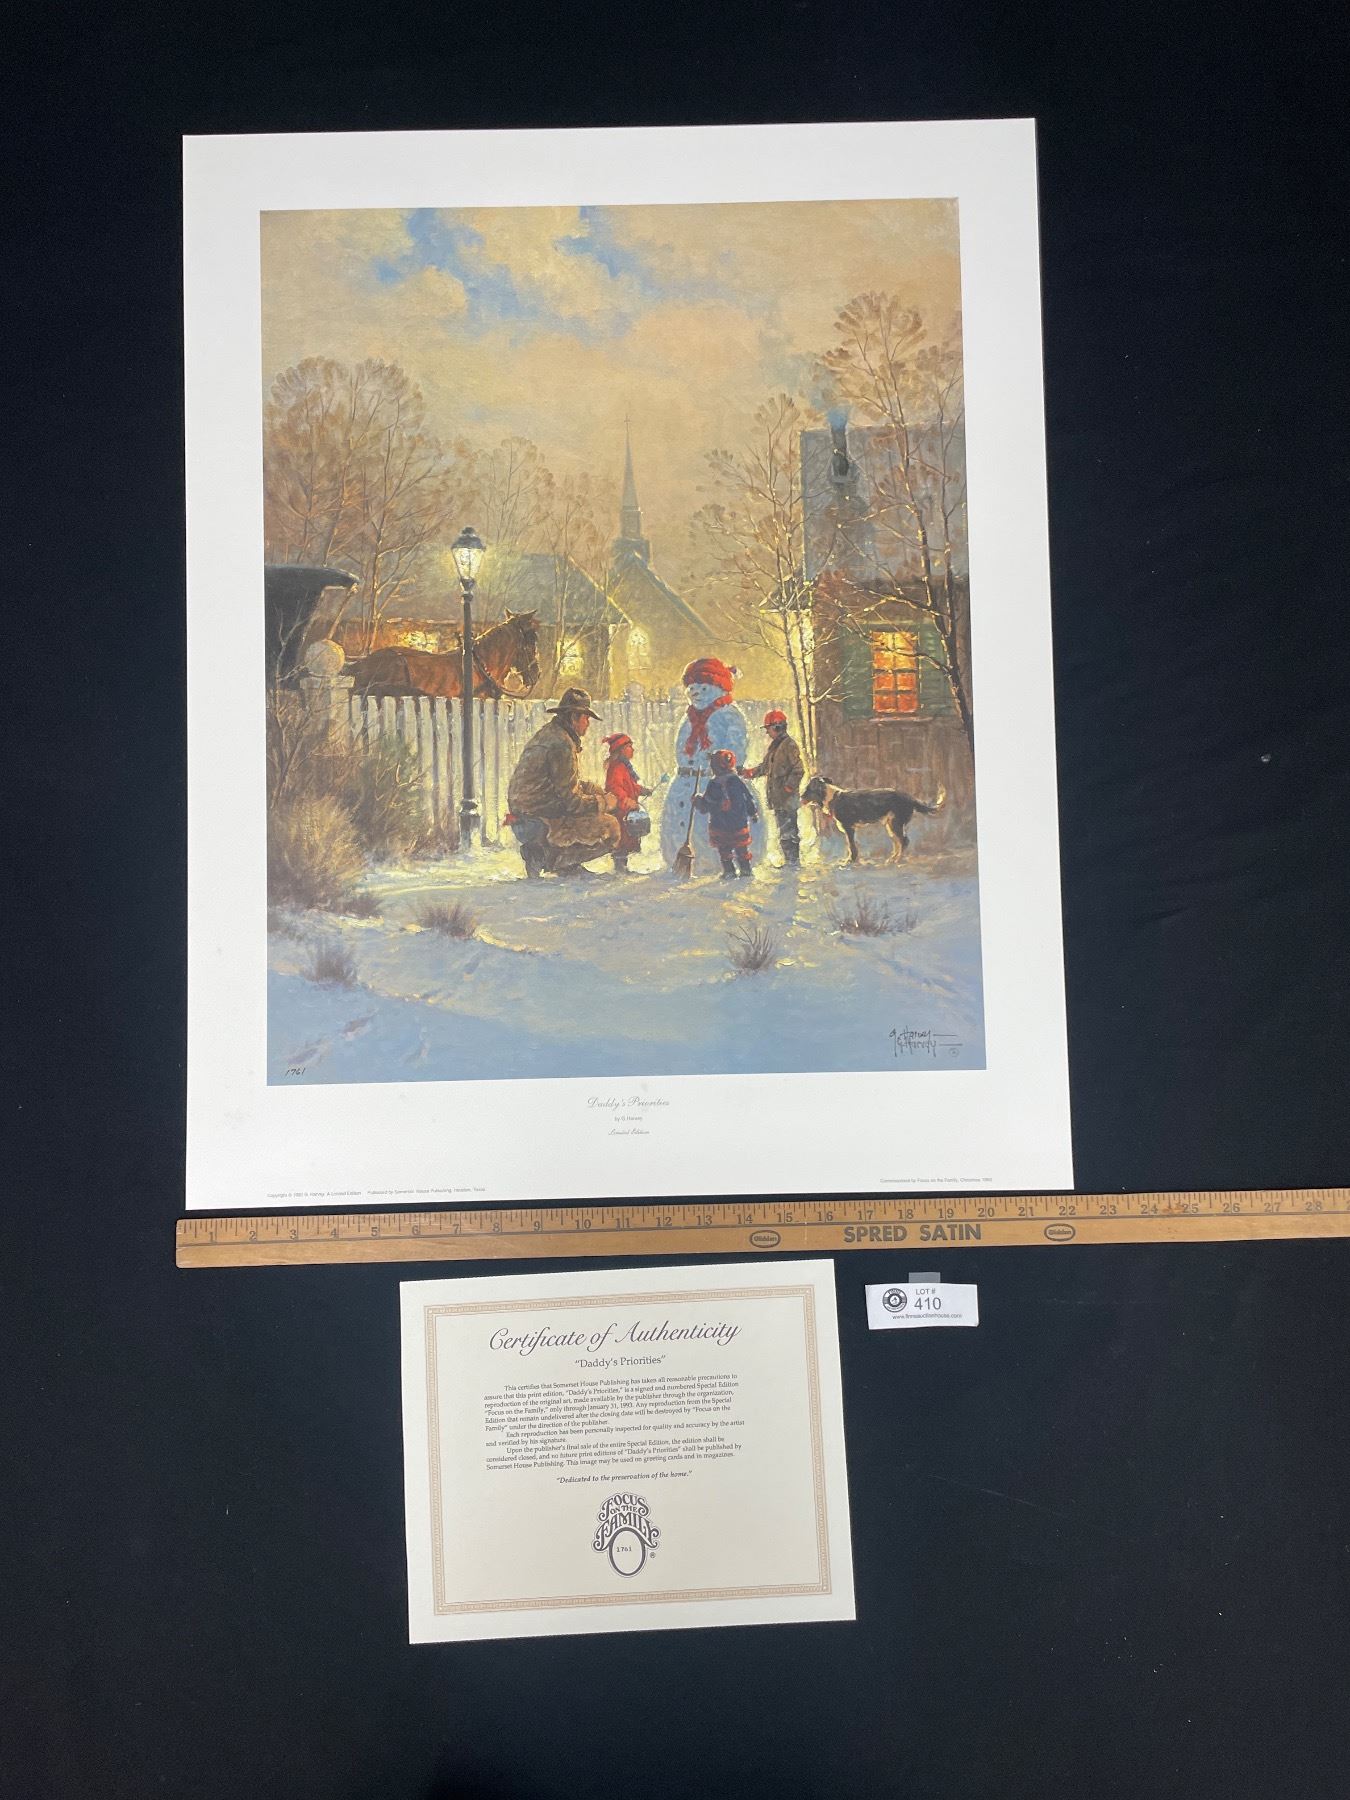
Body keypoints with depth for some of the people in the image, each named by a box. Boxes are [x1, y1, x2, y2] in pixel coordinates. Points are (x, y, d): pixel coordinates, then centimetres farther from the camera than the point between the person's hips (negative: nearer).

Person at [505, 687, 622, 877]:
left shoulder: (546, 733, 14)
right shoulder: (561, 744, -18)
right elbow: (572, 801, -17)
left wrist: (600, 793, 13)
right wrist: (604, 803, -1)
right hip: (542, 824, -10)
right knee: (611, 829, -7)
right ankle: (548, 857, -6)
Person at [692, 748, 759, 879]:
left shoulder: (713, 785, -9)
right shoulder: (737, 781, -8)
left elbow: (704, 807, -2)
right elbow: (749, 799, 0)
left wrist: (697, 799, 19)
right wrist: (754, 813, 15)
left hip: (719, 825, -1)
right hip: (739, 824, 1)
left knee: (724, 850, 11)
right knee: (742, 849, 14)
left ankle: (729, 871, 9)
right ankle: (745, 870, 17)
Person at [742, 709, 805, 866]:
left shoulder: (789, 746, -11)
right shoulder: (774, 746, 18)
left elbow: (799, 770, -15)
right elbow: (765, 766, 28)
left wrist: (788, 787, -18)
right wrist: (749, 772, 18)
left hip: (787, 798, -9)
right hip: (776, 797, 9)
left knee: (788, 831, -10)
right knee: (783, 830, 11)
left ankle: (793, 861, -7)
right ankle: (790, 861, 16)